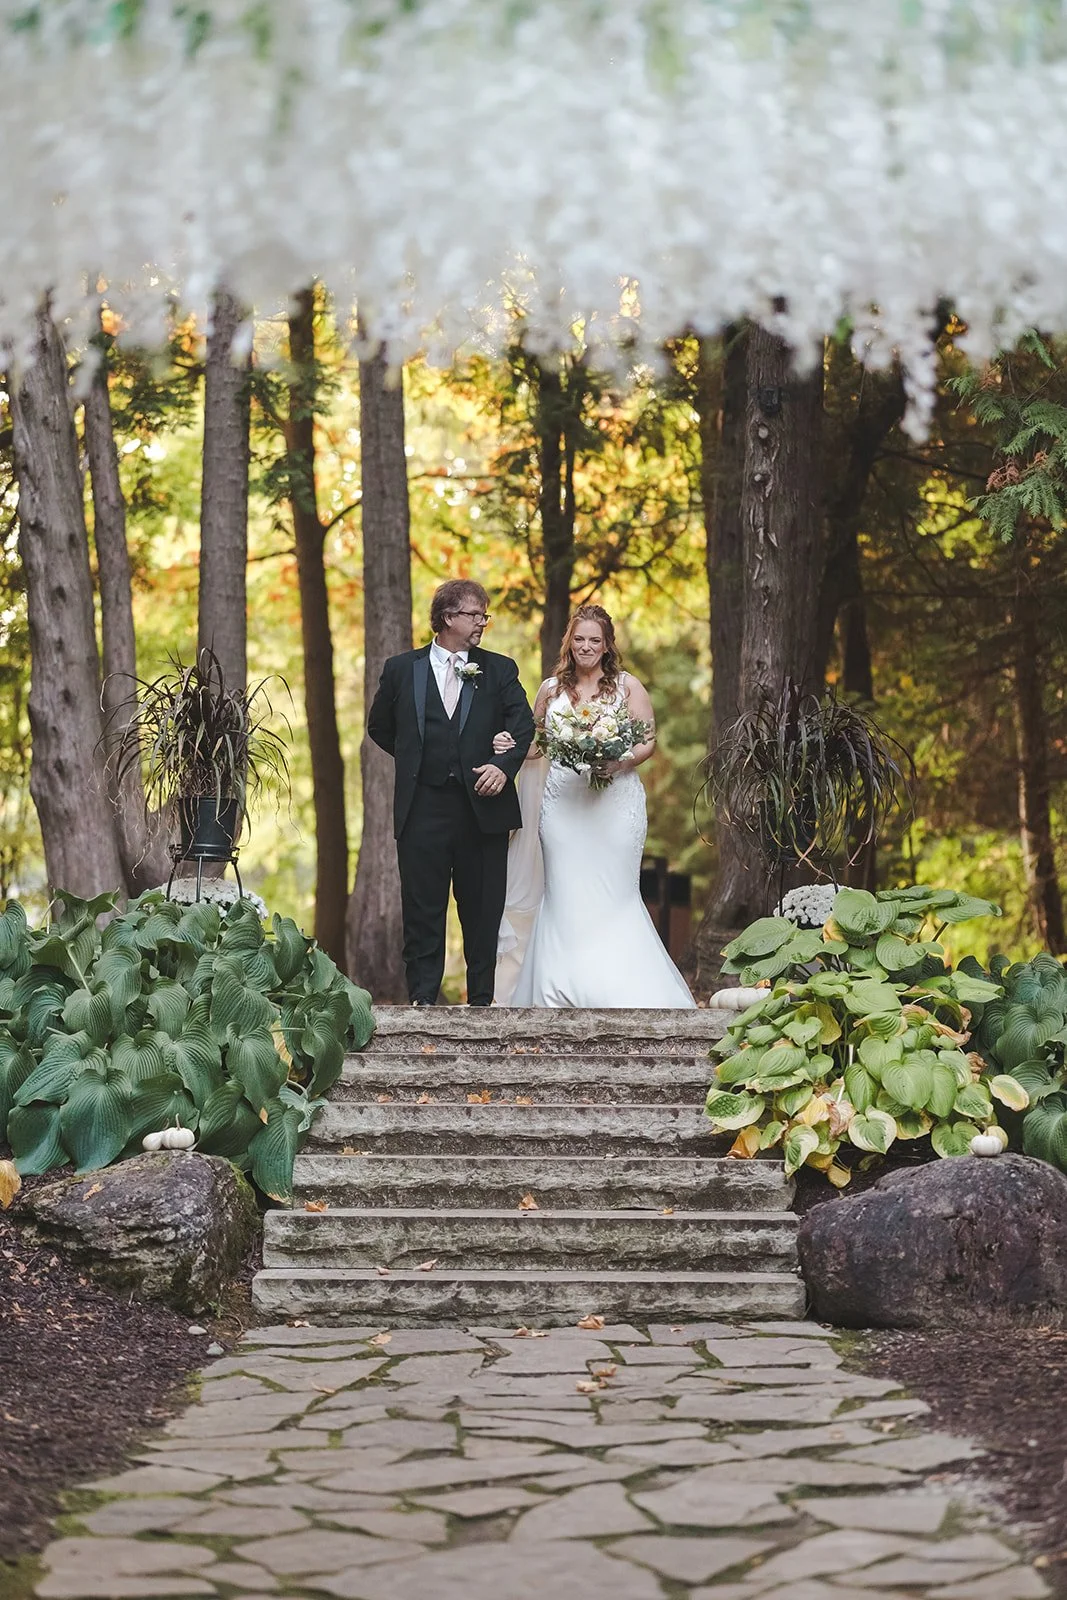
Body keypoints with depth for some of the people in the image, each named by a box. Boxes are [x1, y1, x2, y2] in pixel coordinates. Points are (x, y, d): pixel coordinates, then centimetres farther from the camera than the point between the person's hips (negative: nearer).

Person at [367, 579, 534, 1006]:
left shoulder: (500, 670, 8)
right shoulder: (402, 669, 8)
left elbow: (523, 726, -1)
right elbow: (380, 727, 18)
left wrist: (504, 765, -17)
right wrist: (417, 760, 12)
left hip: (482, 806, 0)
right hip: (423, 807, 0)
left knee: (482, 908, 4)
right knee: (422, 908, 0)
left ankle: (481, 1000, 11)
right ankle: (422, 999, 5)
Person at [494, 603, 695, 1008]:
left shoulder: (627, 686, 4)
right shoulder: (551, 689, 11)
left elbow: (649, 740, 3)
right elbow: (537, 743, 19)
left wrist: (624, 760, -17)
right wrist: (510, 746, -2)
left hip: (615, 802, -2)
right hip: (563, 803, 2)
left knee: (612, 895, -3)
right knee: (566, 895, -1)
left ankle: (618, 987, 4)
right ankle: (565, 992, 4)